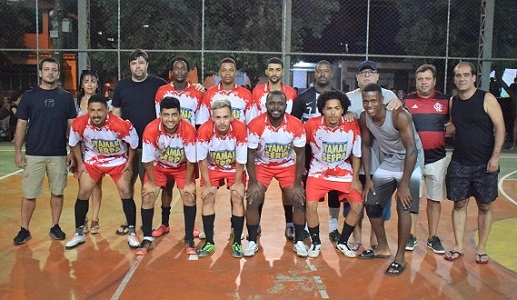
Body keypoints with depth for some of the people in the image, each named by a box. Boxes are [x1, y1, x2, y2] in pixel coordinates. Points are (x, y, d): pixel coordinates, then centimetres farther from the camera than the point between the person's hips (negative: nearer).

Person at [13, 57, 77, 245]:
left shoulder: (66, 97, 5)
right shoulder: (29, 96, 3)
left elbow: (71, 126, 6)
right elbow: (21, 125, 4)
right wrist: (18, 151, -1)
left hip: (59, 155, 1)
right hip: (33, 154, -1)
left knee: (57, 192, 7)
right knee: (29, 194, 3)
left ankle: (55, 227, 21)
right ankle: (24, 230, 15)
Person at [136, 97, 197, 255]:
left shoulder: (188, 130, -32)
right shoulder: (151, 130, -30)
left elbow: (191, 160, -19)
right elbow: (148, 160, -17)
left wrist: (188, 183, -16)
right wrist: (151, 182, -12)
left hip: (182, 167, 0)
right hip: (158, 166, 1)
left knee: (189, 195, -15)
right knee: (148, 195, -12)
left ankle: (189, 239, 0)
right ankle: (147, 239, 3)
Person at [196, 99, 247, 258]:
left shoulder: (240, 128, -31)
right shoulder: (204, 130, -30)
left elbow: (240, 160, -19)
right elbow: (202, 159, -17)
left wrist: (238, 182, -12)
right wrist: (207, 184, -14)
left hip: (234, 168, -1)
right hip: (212, 168, 1)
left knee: (238, 197, -13)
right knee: (208, 197, -11)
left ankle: (237, 242, 0)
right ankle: (209, 242, 1)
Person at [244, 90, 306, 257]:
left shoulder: (296, 125, -21)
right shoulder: (255, 125, -24)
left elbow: (300, 154, -11)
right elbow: (250, 155, -14)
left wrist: (297, 184, -13)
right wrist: (253, 183, -18)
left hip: (287, 166, 1)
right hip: (262, 165, 0)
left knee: (298, 200, -9)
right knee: (252, 200, -13)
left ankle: (299, 241, 10)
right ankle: (252, 242, 5)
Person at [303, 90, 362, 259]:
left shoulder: (352, 126, -15)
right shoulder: (312, 125, -19)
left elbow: (356, 154, -3)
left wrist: (355, 179, -4)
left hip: (344, 173, 2)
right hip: (318, 172, -1)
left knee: (358, 205, -7)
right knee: (311, 204, -18)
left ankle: (342, 242, 16)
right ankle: (316, 243, 7)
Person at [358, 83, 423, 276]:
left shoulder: (399, 116, -28)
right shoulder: (364, 118, -10)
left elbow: (412, 150, -30)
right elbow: (366, 146, 2)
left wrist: (404, 184, -31)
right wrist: (368, 178, -2)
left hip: (410, 163, -6)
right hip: (387, 164, 6)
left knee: (403, 208, -16)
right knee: (370, 203, 4)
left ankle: (400, 257, -2)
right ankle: (383, 248, 23)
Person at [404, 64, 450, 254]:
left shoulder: (445, 101, 3)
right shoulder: (407, 101, 0)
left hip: (437, 158, 1)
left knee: (435, 200, 9)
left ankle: (433, 238, 22)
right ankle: (411, 236, 20)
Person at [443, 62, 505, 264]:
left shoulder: (487, 99, -6)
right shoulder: (452, 102, 6)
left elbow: (499, 129, -9)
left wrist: (495, 157, -15)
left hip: (485, 164, -3)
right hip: (459, 163, 3)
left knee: (484, 206, 6)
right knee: (459, 204, 6)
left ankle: (481, 248, 18)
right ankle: (458, 247, 15)